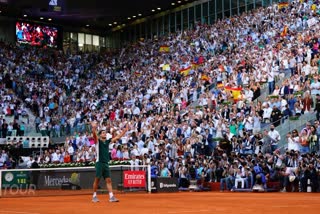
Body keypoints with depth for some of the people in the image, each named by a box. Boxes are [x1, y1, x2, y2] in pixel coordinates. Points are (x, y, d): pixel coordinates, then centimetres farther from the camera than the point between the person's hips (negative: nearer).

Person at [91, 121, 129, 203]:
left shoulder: (108, 141, 14)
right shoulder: (98, 141, -1)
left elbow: (117, 137, 18)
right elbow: (94, 135, -22)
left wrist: (125, 130, 14)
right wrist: (94, 129, -42)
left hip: (106, 163, 5)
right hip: (99, 163, -5)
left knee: (108, 180, 0)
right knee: (97, 179, -1)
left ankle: (111, 197, -2)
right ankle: (94, 196, 11)